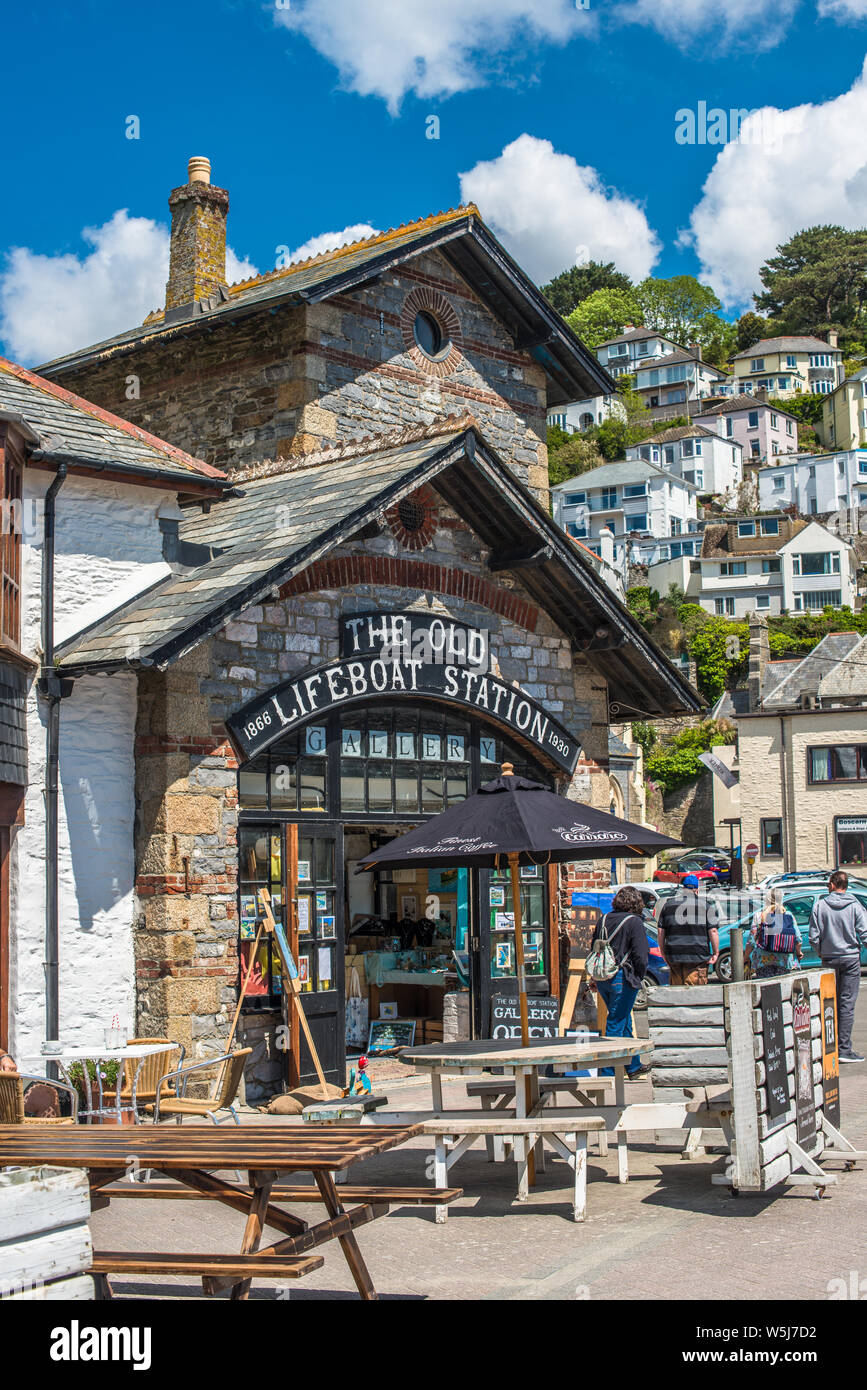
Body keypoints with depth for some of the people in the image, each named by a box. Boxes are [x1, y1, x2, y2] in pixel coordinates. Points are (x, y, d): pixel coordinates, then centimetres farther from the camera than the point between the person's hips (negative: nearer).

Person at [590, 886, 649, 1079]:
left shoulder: (603, 920, 7)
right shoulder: (634, 922, -11)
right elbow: (640, 956, -15)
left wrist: (596, 977, 20)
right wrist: (638, 979, 0)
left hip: (602, 979, 6)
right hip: (622, 979, -6)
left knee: (623, 1021, 19)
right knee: (616, 1023, 1)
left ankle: (633, 1065, 29)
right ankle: (607, 1072, 3)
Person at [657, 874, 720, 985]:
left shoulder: (668, 904, 11)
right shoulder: (706, 904, 1)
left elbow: (661, 932, 10)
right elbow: (713, 931, -7)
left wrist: (664, 954, 16)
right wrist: (716, 953, 0)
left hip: (673, 956, 3)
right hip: (697, 957, -3)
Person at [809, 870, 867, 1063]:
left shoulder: (820, 906, -1)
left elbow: (814, 937, -1)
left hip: (829, 960, 2)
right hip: (850, 959, -2)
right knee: (847, 1004, -2)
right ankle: (844, 1049, -5)